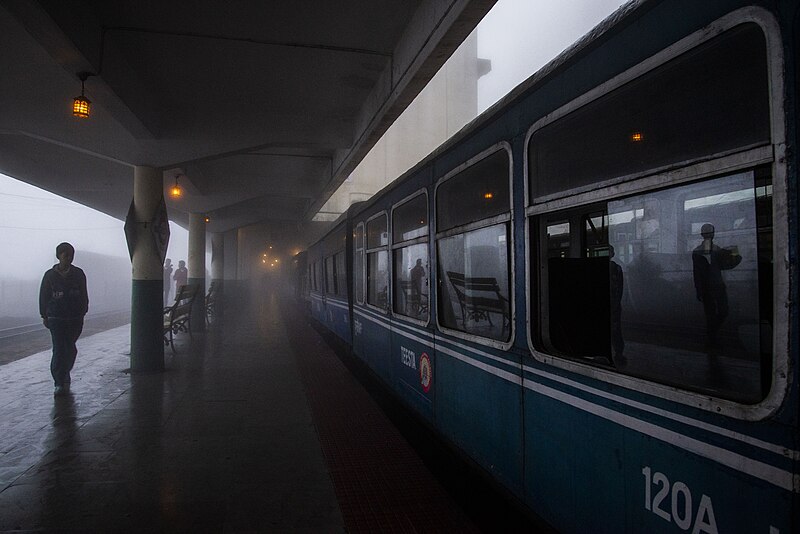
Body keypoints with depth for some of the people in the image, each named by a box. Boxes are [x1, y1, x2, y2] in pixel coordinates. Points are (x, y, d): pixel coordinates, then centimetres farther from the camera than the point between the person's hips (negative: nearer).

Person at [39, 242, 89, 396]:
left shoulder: (78, 274, 4)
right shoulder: (50, 275, 0)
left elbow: (83, 296, 9)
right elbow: (43, 297, 6)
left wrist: (82, 313, 8)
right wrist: (44, 316, 6)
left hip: (75, 318, 2)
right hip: (56, 318, -2)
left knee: (70, 348, 8)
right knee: (59, 349, -7)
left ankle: (63, 375, 31)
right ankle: (60, 383, -3)